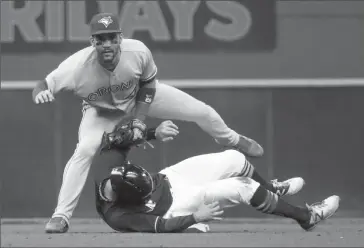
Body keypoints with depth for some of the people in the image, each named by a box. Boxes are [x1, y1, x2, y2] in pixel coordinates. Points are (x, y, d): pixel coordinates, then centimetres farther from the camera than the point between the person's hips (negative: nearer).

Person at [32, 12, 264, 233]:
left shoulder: (139, 52, -36)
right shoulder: (77, 66, -41)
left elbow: (149, 83, -14)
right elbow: (41, 89, -35)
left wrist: (138, 120, -21)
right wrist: (40, 93, -60)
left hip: (140, 96, 2)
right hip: (101, 109, -2)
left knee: (202, 112, 3)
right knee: (85, 149, -28)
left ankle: (232, 140, 40)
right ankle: (61, 215, -17)